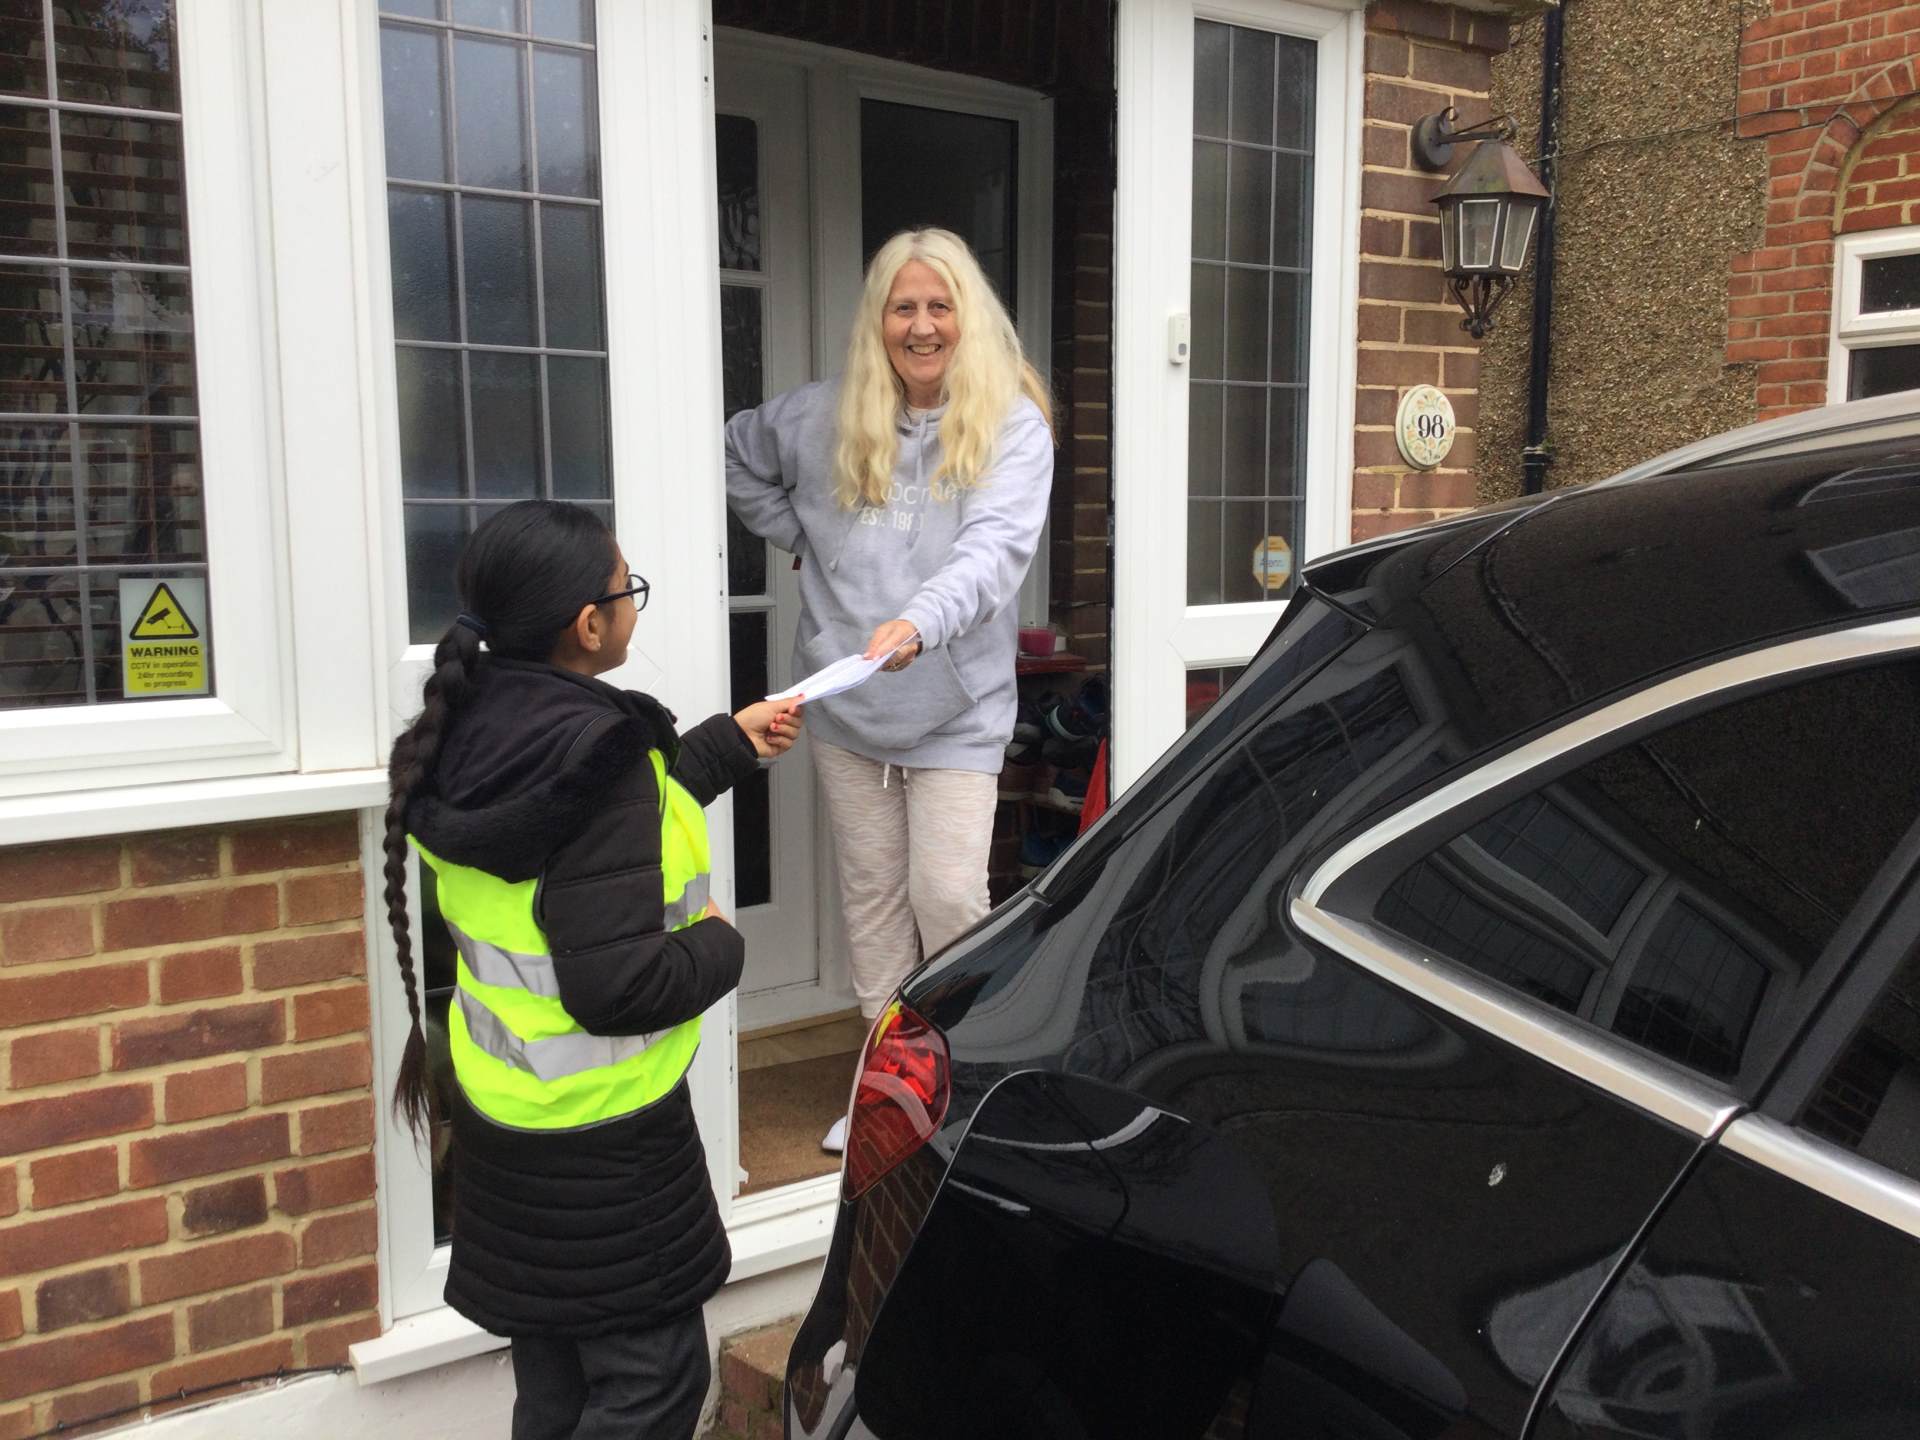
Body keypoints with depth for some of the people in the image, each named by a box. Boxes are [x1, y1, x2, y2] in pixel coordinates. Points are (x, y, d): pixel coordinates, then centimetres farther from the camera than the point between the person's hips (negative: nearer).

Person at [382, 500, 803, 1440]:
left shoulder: (476, 729, 0)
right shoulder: (594, 756, -26)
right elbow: (614, 983, -29)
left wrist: (729, 744, 21)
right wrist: (718, 947, -10)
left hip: (504, 1107, 9)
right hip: (598, 1136, -8)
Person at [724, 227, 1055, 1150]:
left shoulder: (1013, 426, -9)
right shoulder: (825, 418, 3)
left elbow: (995, 549, -24)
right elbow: (739, 456, 22)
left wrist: (919, 622, -41)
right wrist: (797, 537, 11)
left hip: (956, 715, -4)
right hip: (846, 706, 4)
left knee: (948, 897, -7)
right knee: (871, 895, 13)